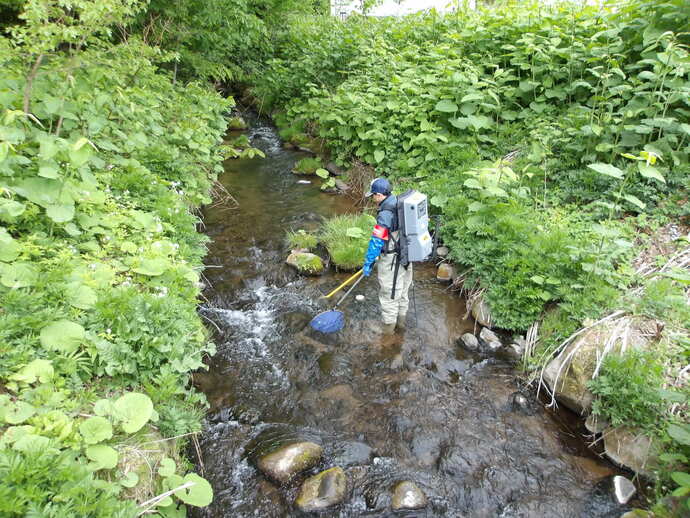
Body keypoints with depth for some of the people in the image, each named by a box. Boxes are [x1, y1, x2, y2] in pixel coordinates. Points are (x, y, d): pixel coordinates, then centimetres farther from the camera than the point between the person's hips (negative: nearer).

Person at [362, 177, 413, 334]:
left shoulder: (385, 214, -25)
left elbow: (376, 241, -23)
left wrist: (368, 263, -15)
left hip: (391, 261, -9)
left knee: (389, 293, 8)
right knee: (403, 290, 22)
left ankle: (389, 325, 21)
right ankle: (401, 319, 39)